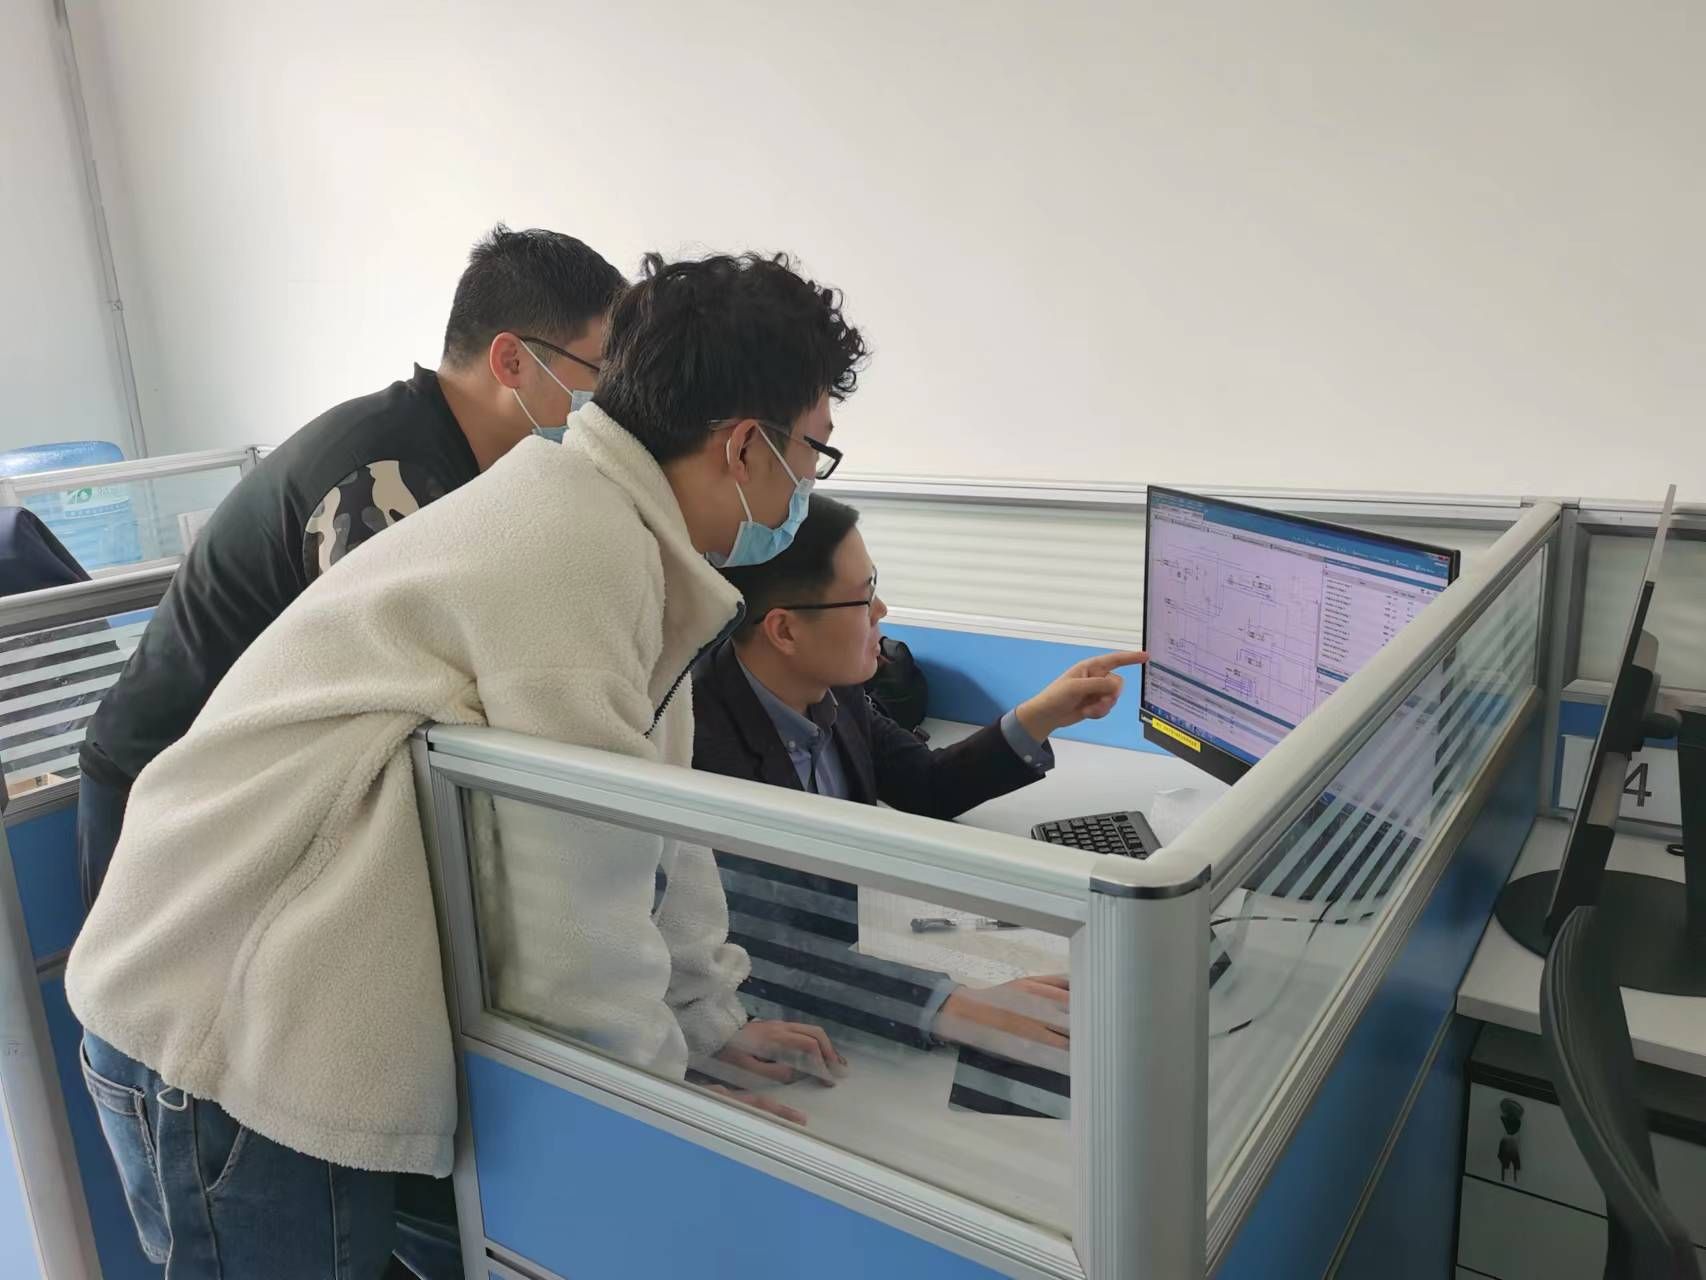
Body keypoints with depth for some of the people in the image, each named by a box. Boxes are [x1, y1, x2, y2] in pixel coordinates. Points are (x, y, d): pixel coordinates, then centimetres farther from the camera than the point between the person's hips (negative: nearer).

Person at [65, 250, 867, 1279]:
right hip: (220, 1041, -8)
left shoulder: (621, 537, 5)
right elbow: (579, 908, -24)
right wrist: (665, 1079, -5)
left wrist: (713, 1022, 17)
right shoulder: (580, 549, -26)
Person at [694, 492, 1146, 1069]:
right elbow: (749, 946, -36)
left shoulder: (830, 690, -5)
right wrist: (949, 1009, -42)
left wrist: (1040, 716, 1)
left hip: (856, 948, 7)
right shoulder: (702, 741, -29)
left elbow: (927, 789, 11)